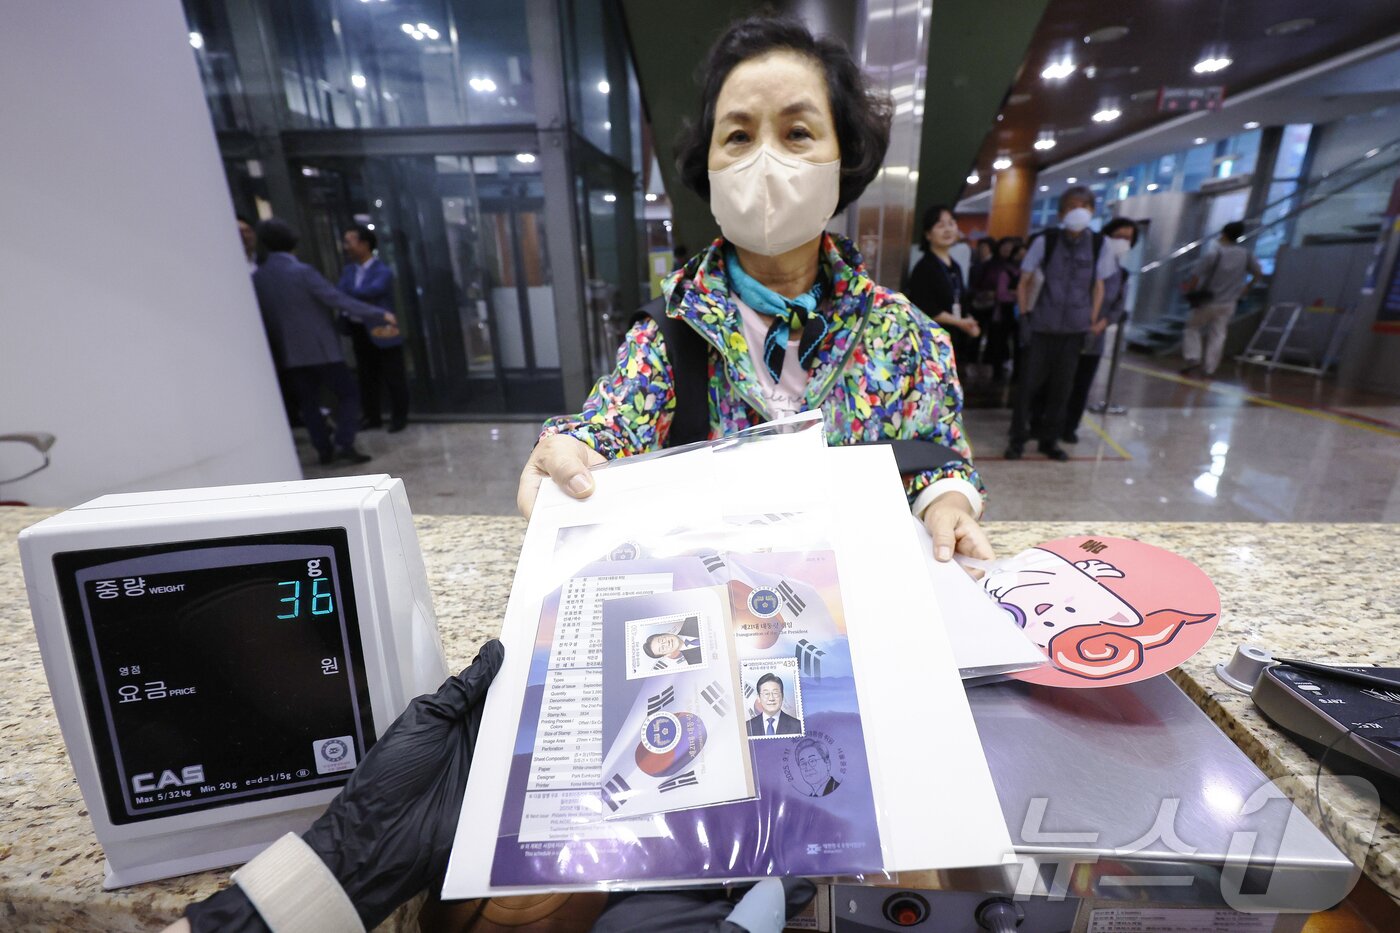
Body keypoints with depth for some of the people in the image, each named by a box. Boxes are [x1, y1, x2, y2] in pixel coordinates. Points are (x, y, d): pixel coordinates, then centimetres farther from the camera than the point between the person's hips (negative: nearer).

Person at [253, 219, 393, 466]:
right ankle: (344, 444, -4)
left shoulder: (256, 278, 3)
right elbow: (339, 300, -19)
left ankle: (325, 450, 15)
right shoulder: (303, 272, -14)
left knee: (308, 403, 13)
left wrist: (276, 344, 23)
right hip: (321, 349, -5)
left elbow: (260, 316, 10)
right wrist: (379, 315, -15)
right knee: (348, 394, 6)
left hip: (289, 353, 5)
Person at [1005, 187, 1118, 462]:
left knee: (1062, 386, 7)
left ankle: (1049, 439, 19)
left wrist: (1093, 321, 5)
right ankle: (1018, 438, 9)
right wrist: (1025, 314, -5)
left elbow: (1098, 286, 10)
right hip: (1043, 325, -2)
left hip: (1075, 328, 2)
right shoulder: (1045, 241, -4)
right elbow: (1024, 282, 1)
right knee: (1029, 382, -2)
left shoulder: (1098, 245, 2)